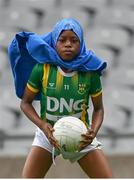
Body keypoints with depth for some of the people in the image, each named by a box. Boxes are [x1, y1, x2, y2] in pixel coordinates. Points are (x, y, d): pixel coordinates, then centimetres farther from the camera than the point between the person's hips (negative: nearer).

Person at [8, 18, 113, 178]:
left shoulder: (90, 71, -13)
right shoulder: (42, 68, -15)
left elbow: (98, 108, -1)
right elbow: (25, 102, -5)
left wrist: (94, 131, -21)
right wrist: (42, 125, -22)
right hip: (49, 133, -1)